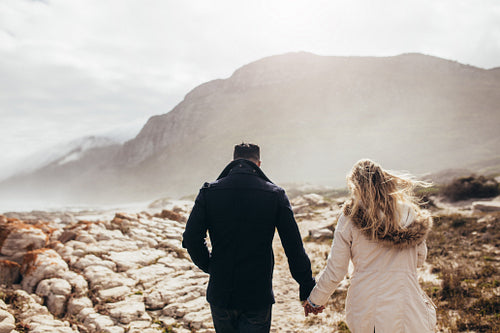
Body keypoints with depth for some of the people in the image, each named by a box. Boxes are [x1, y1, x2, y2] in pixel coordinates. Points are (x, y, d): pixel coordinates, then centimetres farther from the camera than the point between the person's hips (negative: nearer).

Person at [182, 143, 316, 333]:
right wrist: (308, 290, 2)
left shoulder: (209, 191, -4)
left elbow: (191, 239, -8)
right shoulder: (275, 194, -6)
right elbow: (294, 248, -6)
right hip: (258, 296, -1)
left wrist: (209, 266, 9)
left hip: (220, 294, 2)